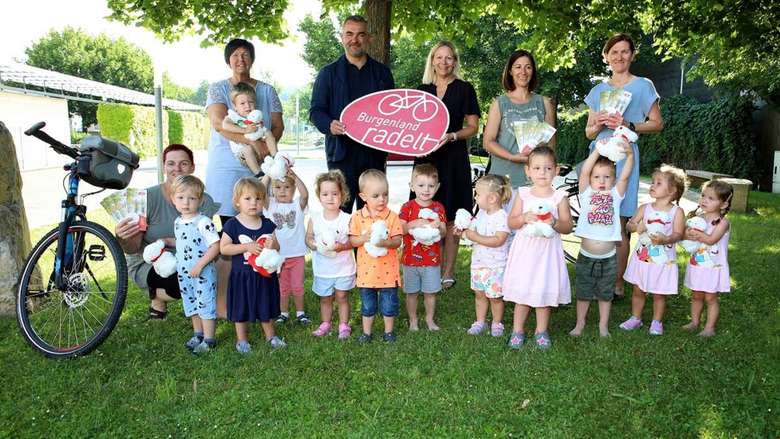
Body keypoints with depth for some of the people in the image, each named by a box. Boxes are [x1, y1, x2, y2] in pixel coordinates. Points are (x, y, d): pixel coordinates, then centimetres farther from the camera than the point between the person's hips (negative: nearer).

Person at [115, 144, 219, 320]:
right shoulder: (148, 197, -13)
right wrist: (123, 239, -33)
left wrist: (168, 241, -21)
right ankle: (156, 297, 4)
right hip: (147, 264, -3)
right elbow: (133, 248, -11)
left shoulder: (204, 201, -7)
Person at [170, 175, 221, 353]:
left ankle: (209, 339, 14)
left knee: (205, 304, 1)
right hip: (184, 272, 8)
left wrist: (200, 264, -24)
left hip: (203, 273, -8)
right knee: (191, 304, 19)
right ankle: (198, 334, 35)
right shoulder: (178, 222, 5)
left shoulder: (203, 222, -20)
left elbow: (216, 246, -23)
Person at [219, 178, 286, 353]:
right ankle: (241, 339, 27)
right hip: (241, 274, -3)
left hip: (264, 273, 3)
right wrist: (247, 247, -23)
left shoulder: (267, 224, 0)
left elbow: (277, 247, 5)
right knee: (241, 307, 10)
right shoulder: (232, 224, -10)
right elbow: (223, 248, -14)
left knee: (265, 305, 16)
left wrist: (272, 245, -19)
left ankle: (270, 335, 33)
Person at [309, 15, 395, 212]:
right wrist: (329, 125, -17)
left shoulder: (382, 73, 14)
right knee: (340, 208, -4)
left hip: (374, 152, 3)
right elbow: (316, 110, 4)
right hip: (342, 151, -2)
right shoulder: (328, 73, 7)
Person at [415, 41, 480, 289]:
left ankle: (448, 273, 6)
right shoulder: (422, 90, 15)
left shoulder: (464, 89, 4)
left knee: (450, 219, -2)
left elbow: (473, 127, 2)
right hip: (426, 157, 3)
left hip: (453, 158, -3)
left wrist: (452, 136, -15)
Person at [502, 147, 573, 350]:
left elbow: (568, 226, -2)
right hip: (524, 249, 1)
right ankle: (518, 330, 22)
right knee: (522, 291, 7)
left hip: (548, 251, 0)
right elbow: (511, 222, 1)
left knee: (545, 291, 7)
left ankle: (541, 331, 25)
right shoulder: (523, 194, 1)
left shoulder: (559, 196, -1)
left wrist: (554, 222, -21)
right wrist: (524, 218, -18)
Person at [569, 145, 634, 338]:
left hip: (608, 258, 1)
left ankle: (603, 325, 31)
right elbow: (584, 172, -15)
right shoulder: (586, 194, -3)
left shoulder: (615, 195, 0)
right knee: (583, 293, 14)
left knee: (605, 294, 16)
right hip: (586, 256, -1)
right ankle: (580, 323, 31)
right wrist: (598, 150, -24)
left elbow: (624, 176, -13)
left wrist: (629, 154, -27)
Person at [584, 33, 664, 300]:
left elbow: (657, 124, 4)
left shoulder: (643, 86, 6)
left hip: (623, 156, -4)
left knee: (618, 223, -4)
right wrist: (598, 125, -6)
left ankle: (618, 284, 5)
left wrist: (628, 125, -12)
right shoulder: (598, 90, 16)